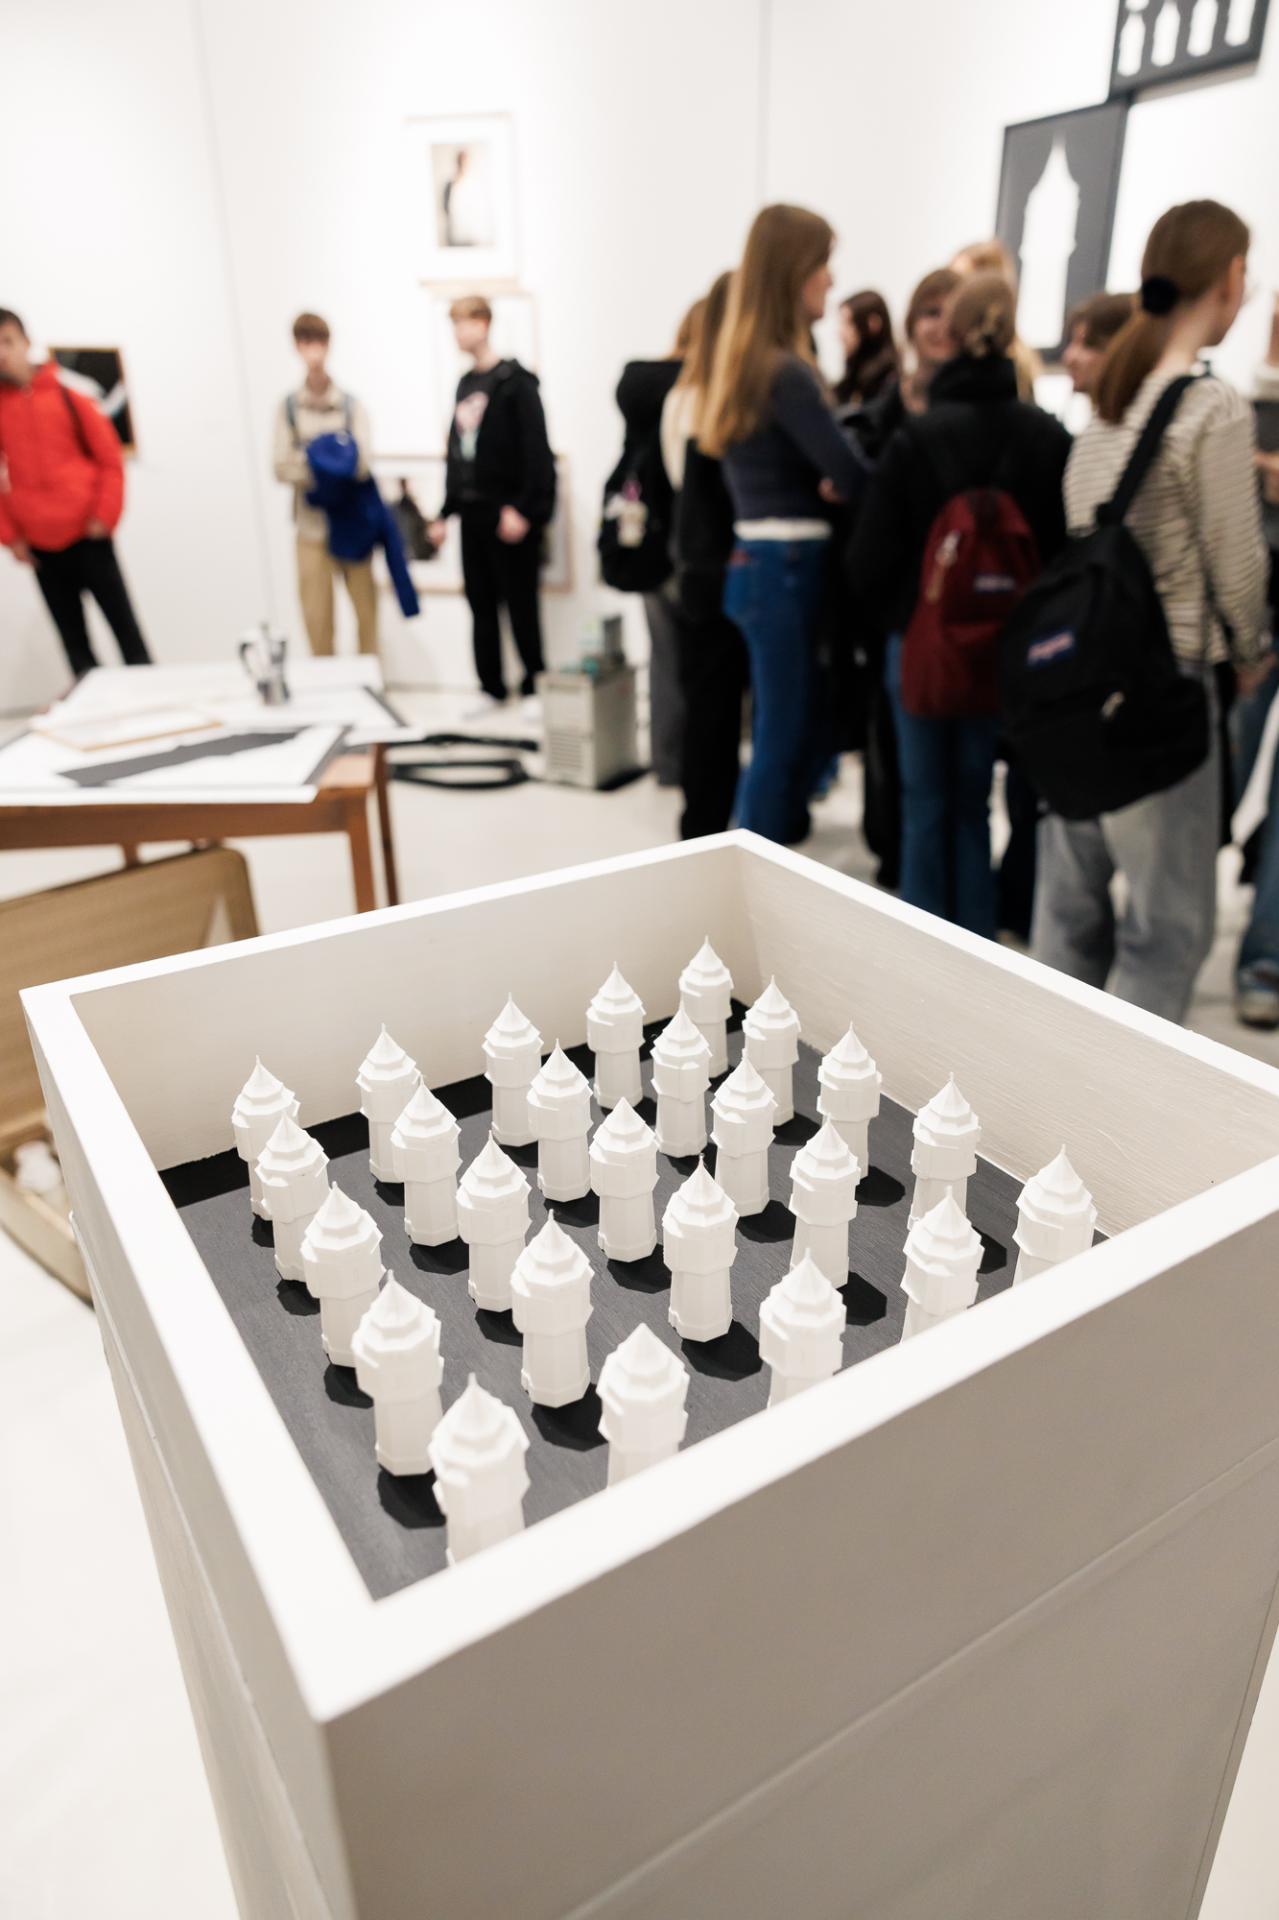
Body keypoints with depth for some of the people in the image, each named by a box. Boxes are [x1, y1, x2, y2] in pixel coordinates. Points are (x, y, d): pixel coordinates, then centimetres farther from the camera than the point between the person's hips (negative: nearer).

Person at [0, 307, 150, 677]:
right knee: (72, 637, 7)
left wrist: (105, 515, -7)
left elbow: (110, 457, 0)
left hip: (89, 534, -2)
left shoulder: (66, 396, 0)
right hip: (40, 543, 2)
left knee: (123, 624, 2)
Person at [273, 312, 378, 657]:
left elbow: (362, 462, -10)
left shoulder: (350, 404, 1)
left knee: (366, 607, 5)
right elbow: (281, 467, -2)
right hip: (311, 523, 0)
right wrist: (310, 472, -19)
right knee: (316, 616, 1)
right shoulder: (288, 406, 4)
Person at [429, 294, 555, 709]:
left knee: (520, 602, -1)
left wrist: (524, 508, -20)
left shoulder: (515, 381, -5)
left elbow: (536, 450, -13)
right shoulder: (465, 384, 17)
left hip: (508, 513, -7)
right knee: (481, 602, 8)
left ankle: (534, 687, 8)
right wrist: (446, 511, 15)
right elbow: (456, 452, 19)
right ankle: (491, 687, 16)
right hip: (472, 512, 7)